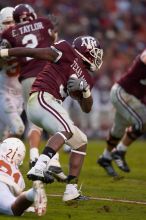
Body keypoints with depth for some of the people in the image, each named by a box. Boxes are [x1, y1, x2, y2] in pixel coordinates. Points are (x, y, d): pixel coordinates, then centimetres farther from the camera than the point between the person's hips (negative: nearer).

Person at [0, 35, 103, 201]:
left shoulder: (86, 77, 23)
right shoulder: (68, 53, 0)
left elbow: (86, 108, 20)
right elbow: (34, 52, -3)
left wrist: (85, 89, -1)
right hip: (42, 98, -10)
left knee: (81, 142, 13)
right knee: (68, 130, -32)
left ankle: (71, 190, 11)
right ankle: (38, 169, -51)